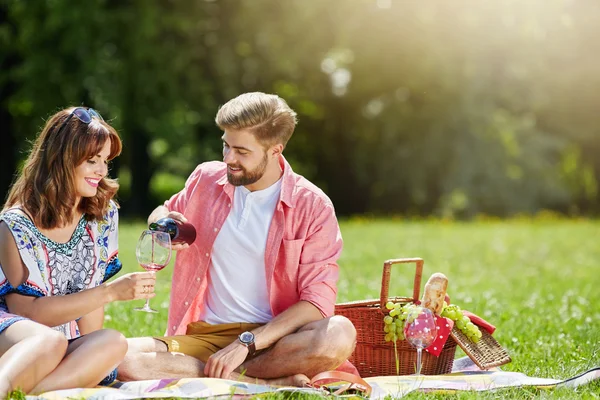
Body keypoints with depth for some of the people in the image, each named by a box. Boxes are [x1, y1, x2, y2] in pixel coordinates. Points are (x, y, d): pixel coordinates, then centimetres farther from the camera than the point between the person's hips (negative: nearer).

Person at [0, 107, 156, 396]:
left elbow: (91, 292, 6)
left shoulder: (104, 213, 6)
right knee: (50, 340, -39)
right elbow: (30, 310, -13)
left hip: (70, 346, 5)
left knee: (113, 343, -30)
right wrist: (111, 292, -18)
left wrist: (90, 356, -7)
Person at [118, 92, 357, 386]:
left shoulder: (313, 207, -4)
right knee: (122, 359, -27)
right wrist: (164, 223, 1)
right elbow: (162, 213, 27)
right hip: (206, 336, 4)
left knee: (340, 335, -36)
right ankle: (272, 383, -23)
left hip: (274, 338, -3)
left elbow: (317, 302, -11)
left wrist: (246, 343, -22)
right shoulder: (206, 179, 7)